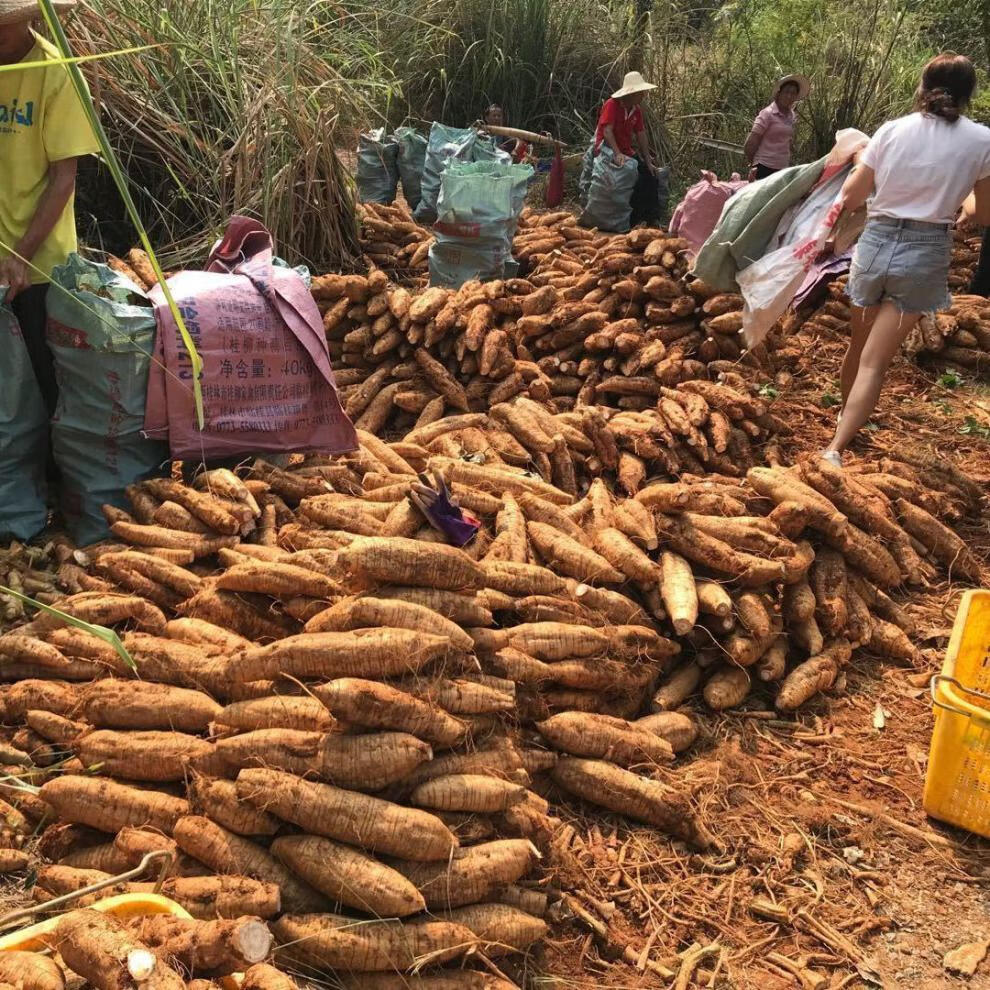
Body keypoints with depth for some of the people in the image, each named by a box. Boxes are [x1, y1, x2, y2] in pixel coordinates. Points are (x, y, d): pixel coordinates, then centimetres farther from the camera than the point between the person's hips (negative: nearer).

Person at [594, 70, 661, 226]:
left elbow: (641, 136, 9)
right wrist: (617, 154, -35)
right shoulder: (612, 105, -14)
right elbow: (607, 131, -24)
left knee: (650, 176, -2)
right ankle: (635, 221, -18)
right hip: (608, 151, -8)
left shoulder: (636, 110, 8)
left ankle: (653, 220, 2)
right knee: (636, 180, -26)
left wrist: (648, 162, 4)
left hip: (627, 152, 8)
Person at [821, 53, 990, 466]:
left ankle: (846, 415, 42)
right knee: (875, 361, -3)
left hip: (877, 242, 2)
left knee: (859, 346, 22)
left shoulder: (892, 130, 0)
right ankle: (836, 448, -14)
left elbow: (850, 196, 3)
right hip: (926, 253, -2)